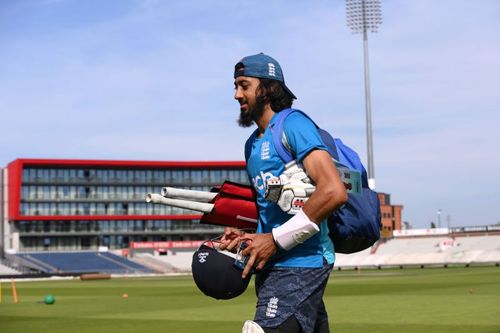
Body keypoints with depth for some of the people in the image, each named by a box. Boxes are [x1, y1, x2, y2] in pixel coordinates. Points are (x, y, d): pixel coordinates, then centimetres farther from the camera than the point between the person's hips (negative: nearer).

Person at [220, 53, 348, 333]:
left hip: (299, 265, -9)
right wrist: (245, 236, 6)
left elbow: (334, 192, -21)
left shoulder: (292, 124, -10)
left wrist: (276, 240, -18)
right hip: (274, 266, 9)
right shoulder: (253, 144, 18)